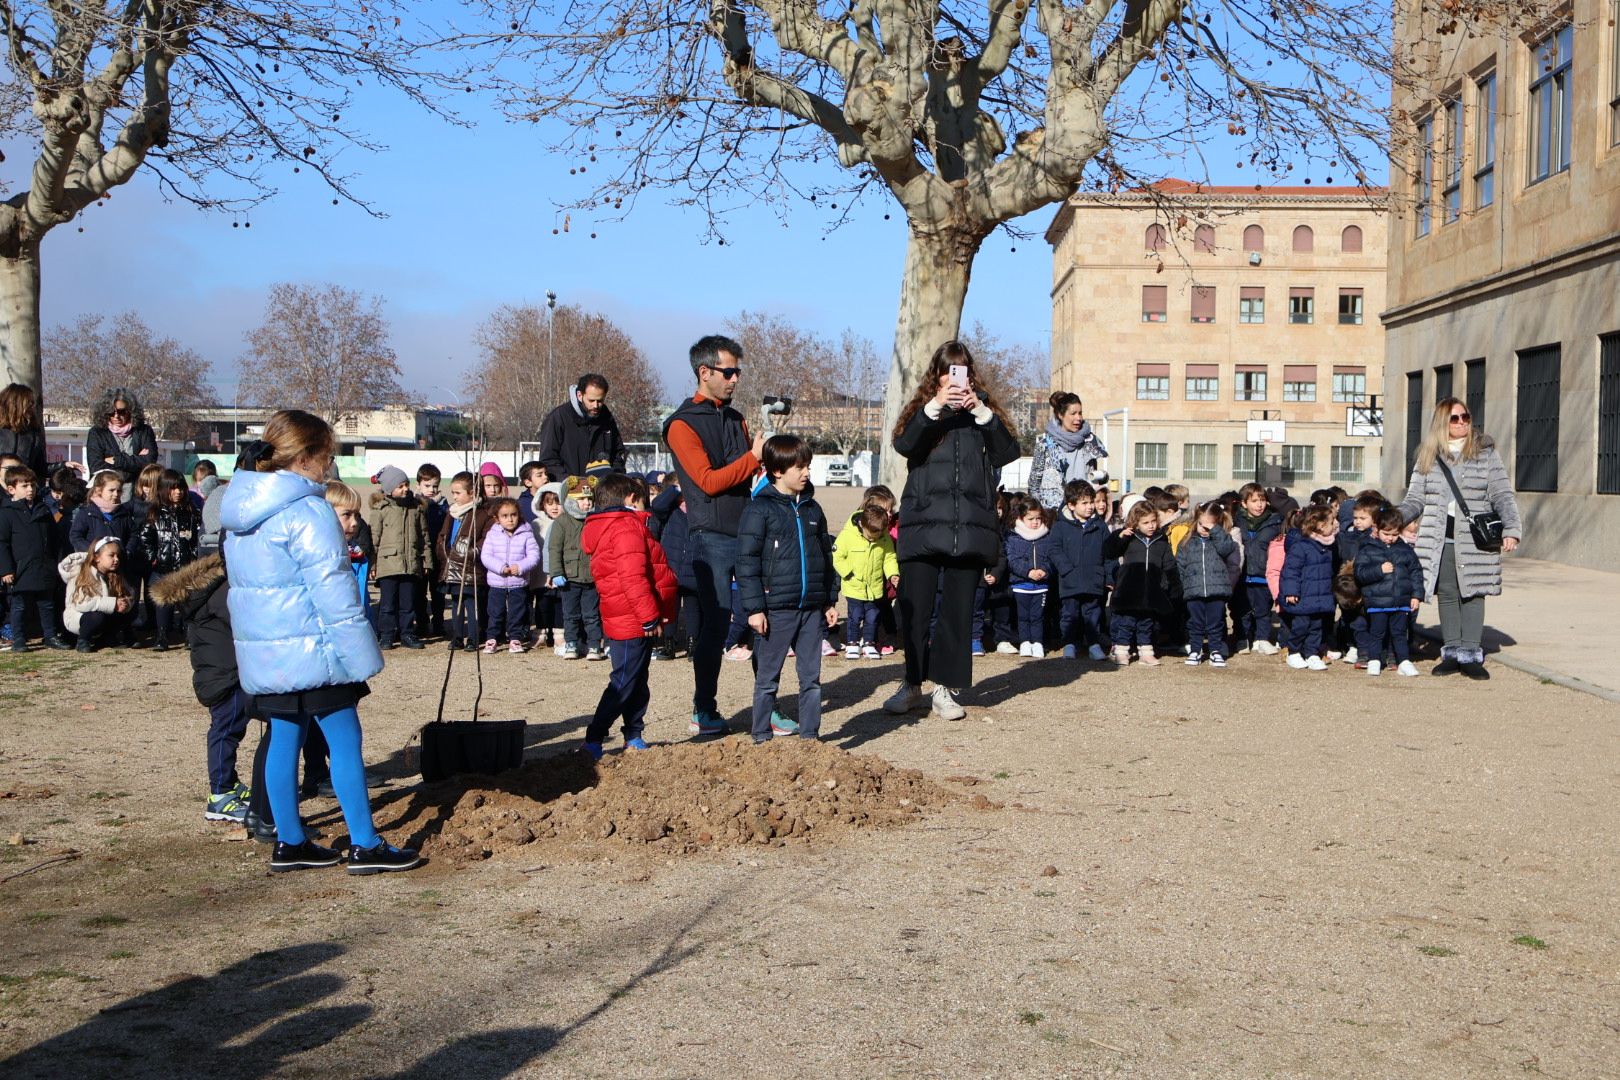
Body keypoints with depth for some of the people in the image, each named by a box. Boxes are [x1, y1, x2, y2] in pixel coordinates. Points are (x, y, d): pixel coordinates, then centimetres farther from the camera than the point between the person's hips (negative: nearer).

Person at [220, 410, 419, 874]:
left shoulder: (241, 510, 13)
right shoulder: (306, 511, -16)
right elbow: (331, 587, -18)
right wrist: (360, 653, -14)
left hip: (264, 653, 9)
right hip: (311, 650, -9)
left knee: (283, 741, 12)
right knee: (345, 742, -2)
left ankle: (289, 843, 19)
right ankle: (365, 845, 1)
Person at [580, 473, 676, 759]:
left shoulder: (606, 529, 19)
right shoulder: (627, 527, -15)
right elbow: (632, 577, -24)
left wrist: (651, 615, 23)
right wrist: (650, 616, -21)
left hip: (633, 623, 10)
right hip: (633, 623, -10)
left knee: (637, 682, 16)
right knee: (624, 683, -8)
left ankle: (634, 738, 22)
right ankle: (593, 741, -7)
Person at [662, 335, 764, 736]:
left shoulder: (735, 418, 18)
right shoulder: (683, 424, -4)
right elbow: (707, 480, -13)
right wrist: (754, 457, -15)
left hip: (747, 533, 6)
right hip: (711, 537, -6)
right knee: (714, 624, -3)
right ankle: (704, 713, 7)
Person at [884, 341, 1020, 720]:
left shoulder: (984, 409, 13)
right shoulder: (922, 408, 10)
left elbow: (1008, 453, -2)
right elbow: (903, 445, -10)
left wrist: (982, 412, -12)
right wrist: (934, 407, -20)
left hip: (969, 525, 1)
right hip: (924, 522, -1)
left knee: (958, 610, 3)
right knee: (915, 608, -1)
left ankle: (944, 689, 11)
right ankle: (912, 684, 14)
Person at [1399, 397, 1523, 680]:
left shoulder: (1486, 453, 3)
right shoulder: (1428, 457, 9)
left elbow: (1503, 495, 0)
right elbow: (1415, 499, 10)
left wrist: (1512, 529, -11)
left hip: (1473, 538, -2)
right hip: (1439, 539, 2)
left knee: (1472, 593, -3)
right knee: (1447, 595, 6)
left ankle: (1471, 654, 2)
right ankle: (1452, 652, 13)